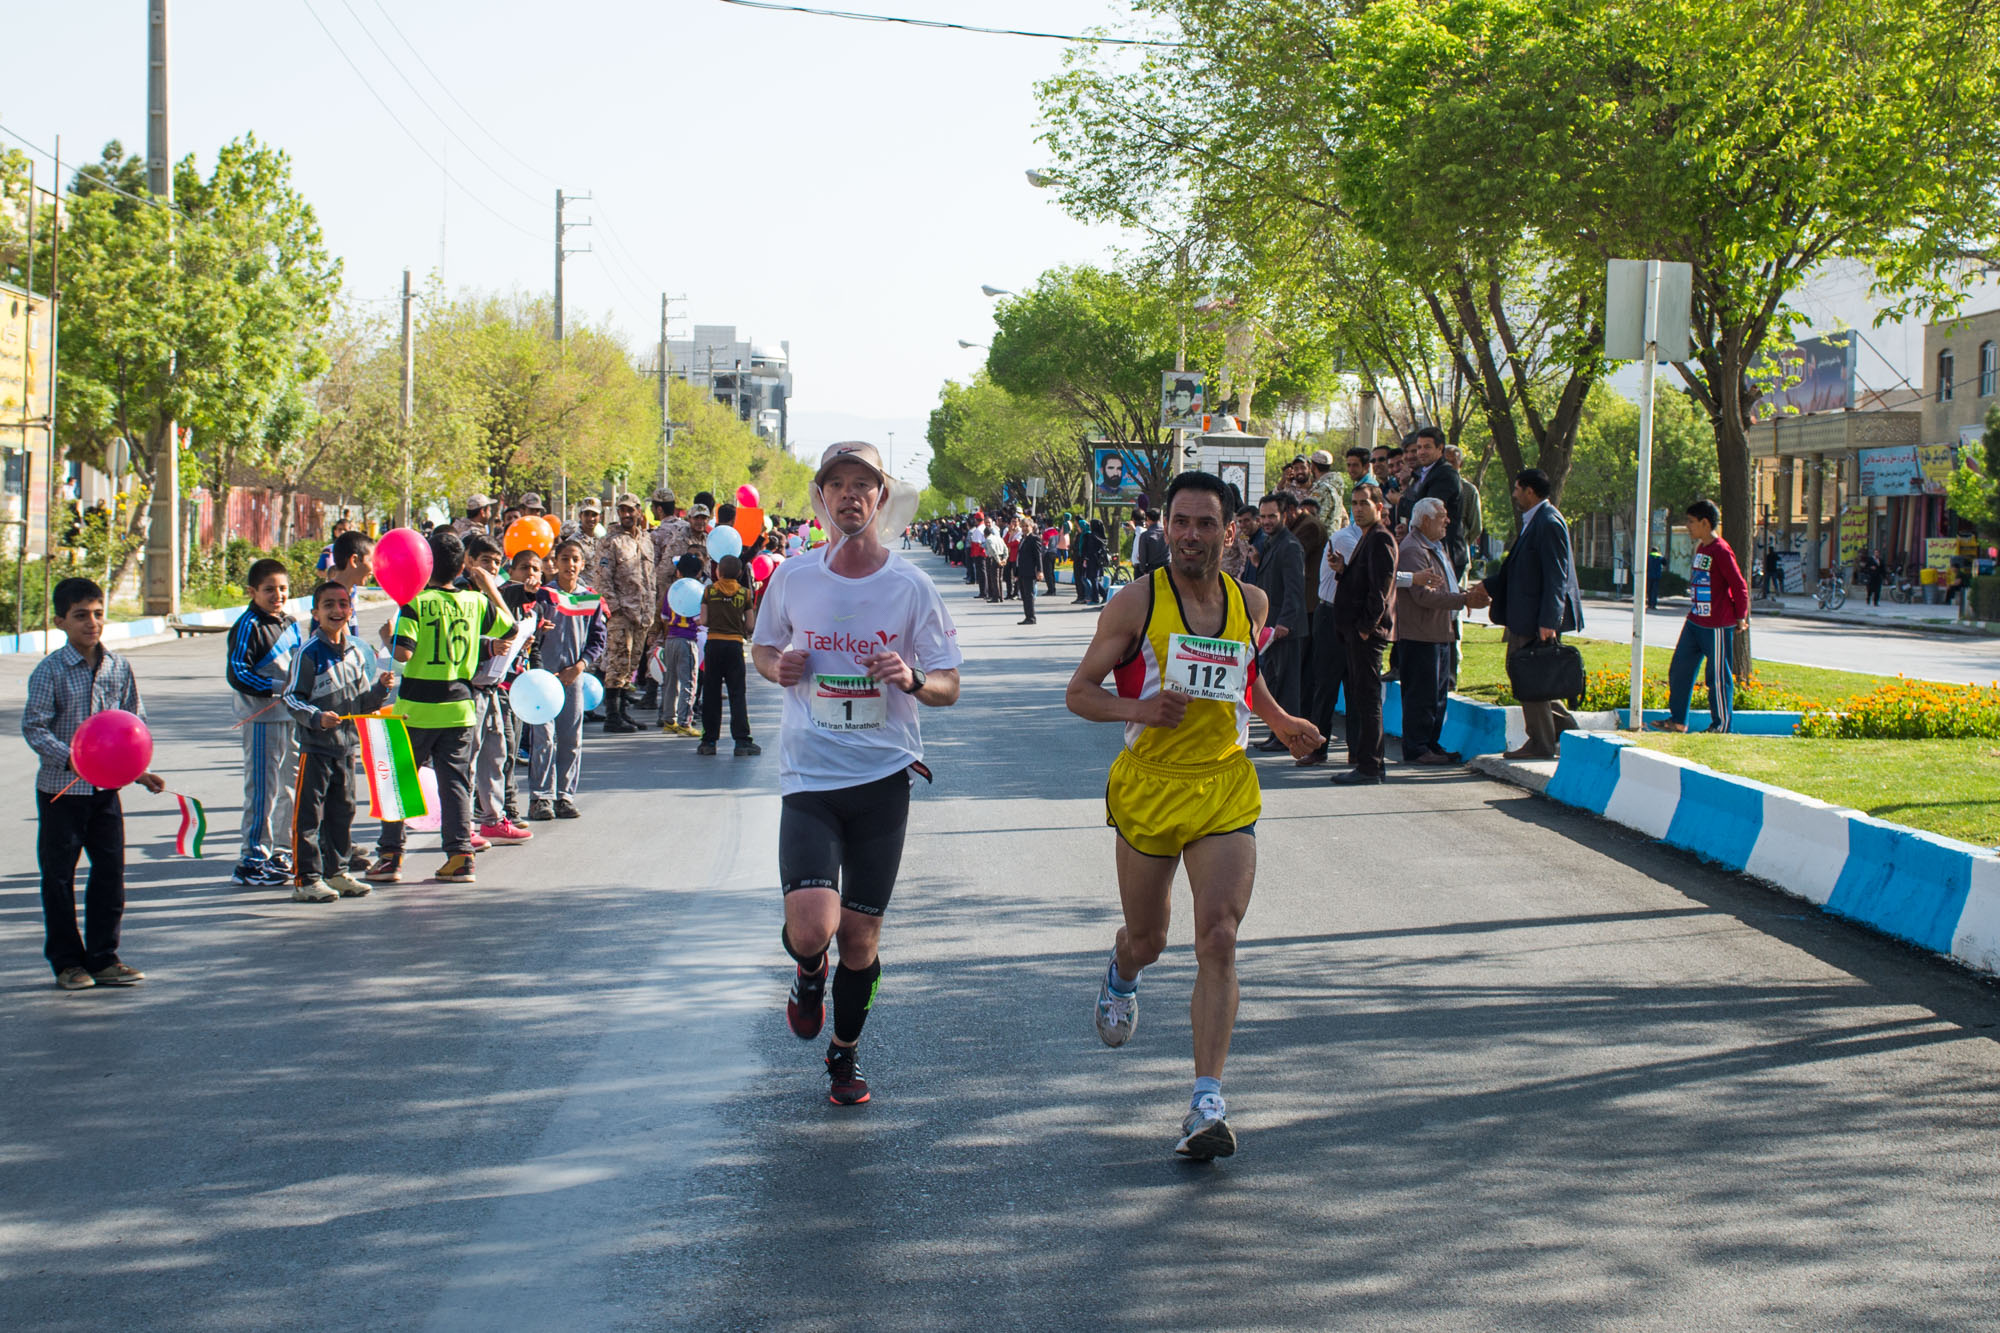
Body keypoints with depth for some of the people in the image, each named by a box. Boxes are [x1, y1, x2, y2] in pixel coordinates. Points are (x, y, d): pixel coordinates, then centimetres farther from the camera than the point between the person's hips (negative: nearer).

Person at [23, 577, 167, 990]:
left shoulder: (118, 668, 2)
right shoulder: (50, 671, -11)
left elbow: (135, 723, 10)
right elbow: (33, 727, -13)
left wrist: (138, 769, 0)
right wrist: (69, 757, -26)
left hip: (107, 788, 4)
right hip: (61, 789, -4)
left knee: (111, 872, 6)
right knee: (59, 877, 4)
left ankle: (104, 958, 17)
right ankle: (67, 961, 15)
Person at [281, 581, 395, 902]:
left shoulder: (357, 653, 9)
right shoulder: (308, 653, -11)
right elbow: (292, 699, -12)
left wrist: (381, 687, -4)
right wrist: (317, 717, -27)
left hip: (347, 744, 7)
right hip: (315, 746, -7)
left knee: (343, 810, 15)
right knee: (308, 814, -3)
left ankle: (336, 871, 27)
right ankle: (306, 879, 2)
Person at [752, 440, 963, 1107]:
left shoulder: (911, 588, -3)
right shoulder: (792, 578, 0)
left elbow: (948, 687, 2)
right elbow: (763, 648, 17)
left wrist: (911, 680, -20)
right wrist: (778, 667, -6)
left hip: (883, 776, 0)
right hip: (807, 777, 0)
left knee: (861, 934, 6)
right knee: (811, 927, -17)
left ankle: (846, 1053, 30)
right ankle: (809, 972, 20)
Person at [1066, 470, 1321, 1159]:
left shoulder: (1250, 602, 4)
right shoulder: (1137, 602, -8)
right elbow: (1080, 692, -4)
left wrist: (1280, 721, 20)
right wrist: (1138, 709, -21)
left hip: (1226, 790, 1)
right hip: (1148, 786, -1)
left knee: (1218, 942, -14)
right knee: (1147, 940, 15)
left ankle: (1207, 1102, -15)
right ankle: (1121, 973, 55)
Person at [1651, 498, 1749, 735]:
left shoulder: (1721, 551, -15)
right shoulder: (1701, 549, 12)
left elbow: (1740, 585, -14)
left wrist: (1741, 618, -10)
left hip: (1717, 626, -9)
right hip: (1694, 622, 10)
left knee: (1718, 677, -1)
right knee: (1679, 669, 10)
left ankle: (1721, 725, 8)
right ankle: (1677, 720, 17)